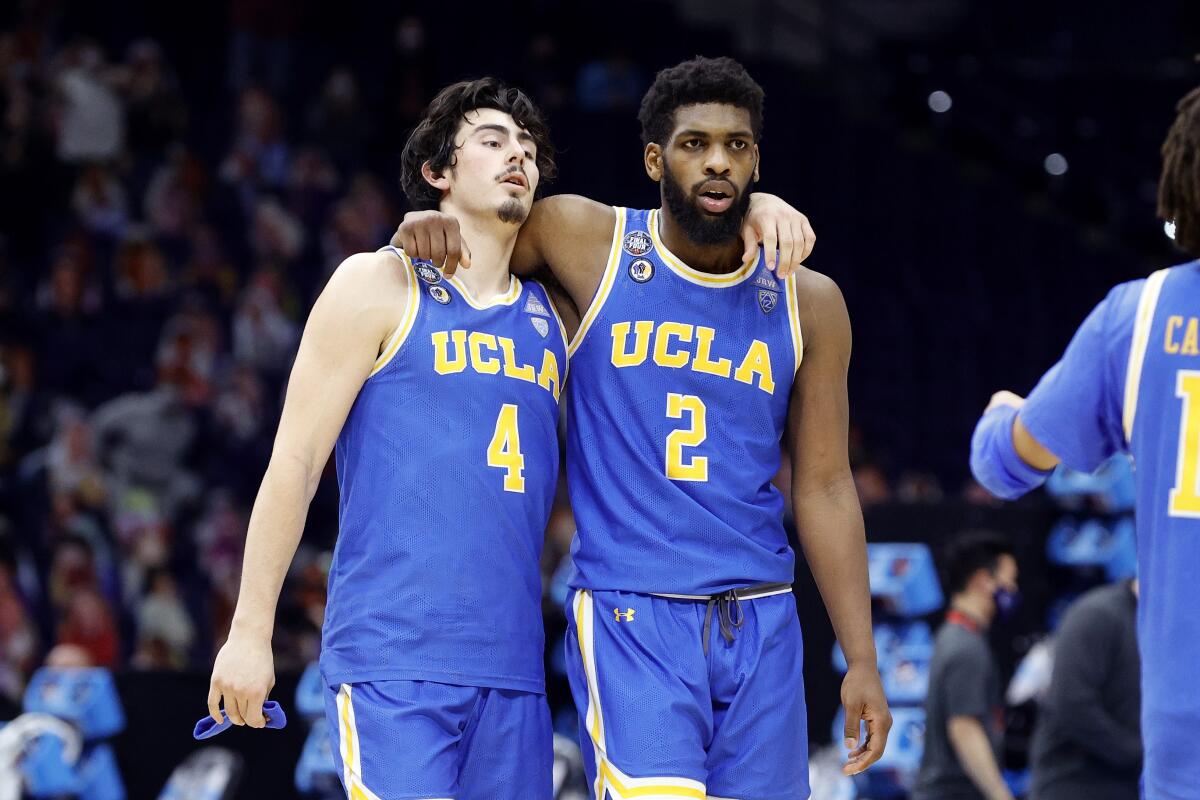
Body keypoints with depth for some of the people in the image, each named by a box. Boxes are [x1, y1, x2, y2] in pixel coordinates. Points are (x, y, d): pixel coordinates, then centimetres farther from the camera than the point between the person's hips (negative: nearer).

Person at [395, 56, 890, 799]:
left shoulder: (808, 303, 7)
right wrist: (430, 229, -10)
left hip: (761, 624, 4)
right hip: (630, 617, -3)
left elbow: (824, 488, 9)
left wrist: (862, 660, 5)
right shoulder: (588, 242, 0)